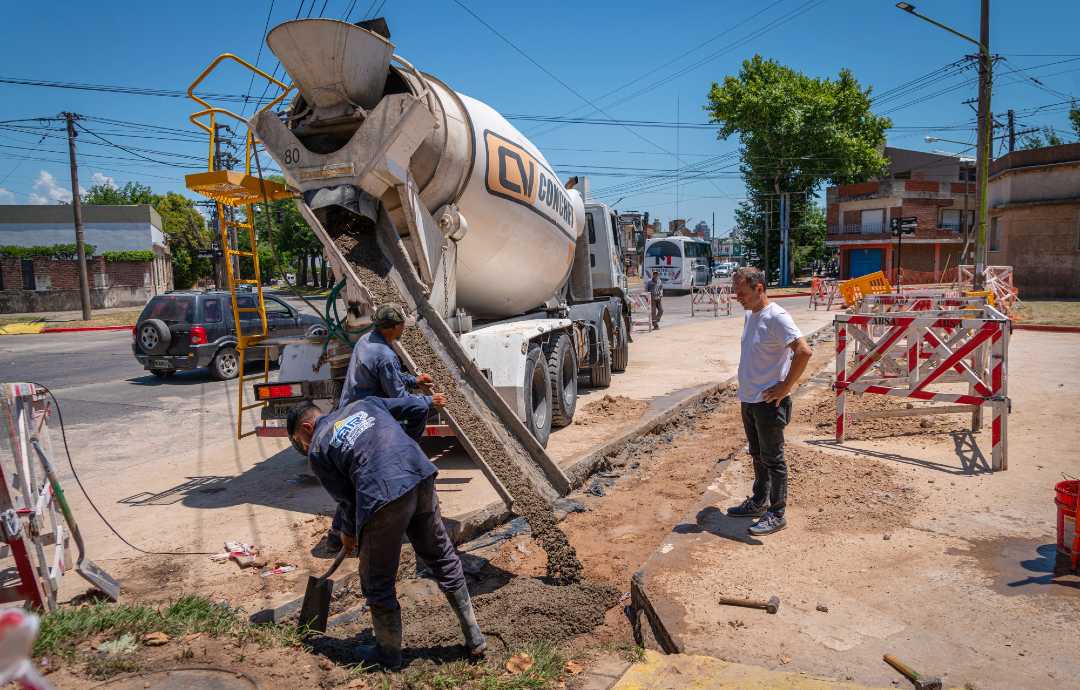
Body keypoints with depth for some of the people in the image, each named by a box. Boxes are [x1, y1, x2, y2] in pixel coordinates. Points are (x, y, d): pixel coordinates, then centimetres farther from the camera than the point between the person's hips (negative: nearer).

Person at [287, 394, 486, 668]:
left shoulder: (317, 449, 9)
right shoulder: (364, 403, 21)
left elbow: (346, 498, 12)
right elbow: (410, 406, 23)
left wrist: (349, 533, 30)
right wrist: (429, 400, 45)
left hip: (383, 497, -6)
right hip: (421, 479, 6)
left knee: (378, 583, 15)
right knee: (443, 558, 20)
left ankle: (389, 654, 31)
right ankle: (474, 638, 29)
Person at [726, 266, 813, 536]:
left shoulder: (776, 317, -19)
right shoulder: (749, 315, 10)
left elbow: (804, 352, -27)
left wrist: (785, 387, -22)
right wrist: (747, 387, 14)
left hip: (769, 402, -9)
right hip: (748, 399, 9)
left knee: (773, 459, 1)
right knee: (758, 455, 20)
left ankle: (776, 514, 11)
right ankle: (759, 502, 34)